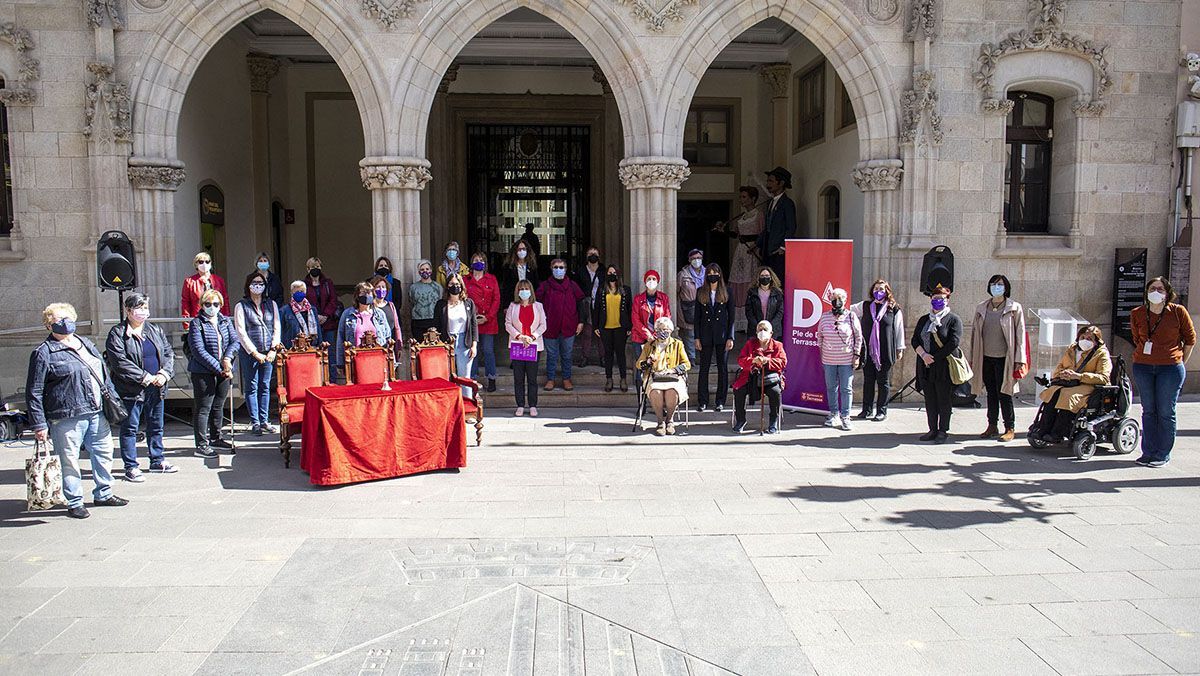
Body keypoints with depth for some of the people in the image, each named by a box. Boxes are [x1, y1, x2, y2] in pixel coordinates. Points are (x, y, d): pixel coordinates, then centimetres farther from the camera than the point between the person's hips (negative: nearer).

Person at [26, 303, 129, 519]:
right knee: (70, 460, 2)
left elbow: (104, 375, 23)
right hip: (67, 418, -6)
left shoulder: (86, 344, 14)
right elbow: (34, 393, -6)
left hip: (98, 413, 6)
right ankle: (74, 503, 14)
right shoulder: (43, 353, -5)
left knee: (103, 453, 13)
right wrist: (39, 424, -9)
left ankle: (103, 494, 29)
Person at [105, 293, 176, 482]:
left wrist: (164, 373, -8)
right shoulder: (117, 334, -7)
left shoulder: (155, 331, 12)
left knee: (156, 426, 15)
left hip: (156, 388, 6)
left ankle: (157, 461, 28)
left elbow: (168, 353, 10)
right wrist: (145, 377, -18)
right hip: (131, 390, -6)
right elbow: (120, 362, -16)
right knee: (130, 428, 2)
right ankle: (131, 467, 9)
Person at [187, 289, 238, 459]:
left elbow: (235, 341, 4)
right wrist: (219, 369, -17)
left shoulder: (226, 321, 12)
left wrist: (227, 359, -16)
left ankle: (216, 438, 30)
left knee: (218, 406, 16)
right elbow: (199, 351, -14)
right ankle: (201, 445, 2)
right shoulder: (196, 324, -6)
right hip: (203, 372, -6)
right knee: (203, 408, -3)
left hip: (223, 371, 6)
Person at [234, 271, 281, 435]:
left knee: (265, 386, 6)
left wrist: (273, 349, -3)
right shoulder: (241, 306, 1)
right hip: (249, 353, -3)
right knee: (252, 387, -1)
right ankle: (255, 423, 3)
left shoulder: (271, 304, 12)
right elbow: (241, 332, -5)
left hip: (268, 353, 3)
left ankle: (264, 421, 11)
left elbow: (277, 328, 8)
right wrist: (255, 353, -10)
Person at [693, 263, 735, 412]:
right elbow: (697, 316, 6)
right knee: (704, 368, 3)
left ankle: (720, 401, 10)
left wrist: (730, 337, -6)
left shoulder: (726, 293, 2)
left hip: (722, 335, -1)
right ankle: (703, 401, 10)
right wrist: (697, 337, -1)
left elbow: (731, 316, 1)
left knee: (722, 368, 3)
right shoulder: (701, 292, 6)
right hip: (706, 335, 1)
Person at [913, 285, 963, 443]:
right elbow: (915, 340, 8)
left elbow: (954, 343, -12)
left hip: (944, 367, -5)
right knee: (929, 400, 8)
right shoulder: (924, 320, 16)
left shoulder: (953, 320, -1)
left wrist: (935, 358, -13)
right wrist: (923, 355, -11)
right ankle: (933, 430, 15)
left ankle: (943, 431, 8)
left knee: (943, 400, 1)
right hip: (925, 367, 5)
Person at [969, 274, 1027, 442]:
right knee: (991, 393, 10)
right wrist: (973, 358, 10)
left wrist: (1019, 360, -8)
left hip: (1004, 358, -4)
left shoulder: (1014, 308, -1)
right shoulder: (981, 308, 10)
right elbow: (975, 333, 13)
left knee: (1004, 394, -3)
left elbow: (1020, 334, -4)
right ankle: (992, 426, 18)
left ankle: (1010, 428, 6)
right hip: (986, 358, 4)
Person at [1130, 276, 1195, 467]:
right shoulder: (1137, 314, 3)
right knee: (1148, 411, 8)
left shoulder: (1178, 312, -3)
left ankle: (1162, 455, 8)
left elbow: (1190, 339, 7)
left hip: (1170, 367, -3)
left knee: (1166, 412, 0)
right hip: (1142, 367, 3)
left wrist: (1180, 362, 8)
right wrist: (1145, 356, 14)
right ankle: (1148, 452, 14)